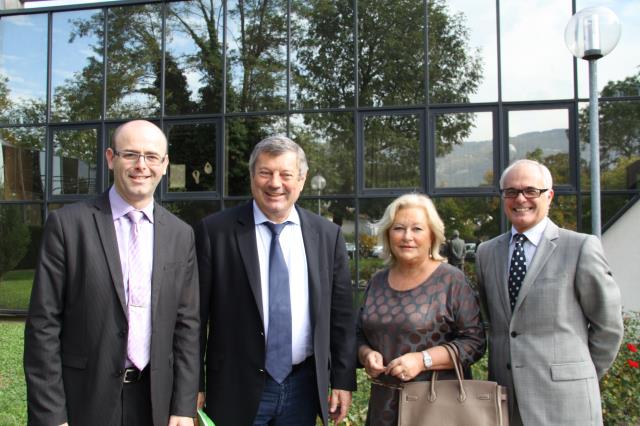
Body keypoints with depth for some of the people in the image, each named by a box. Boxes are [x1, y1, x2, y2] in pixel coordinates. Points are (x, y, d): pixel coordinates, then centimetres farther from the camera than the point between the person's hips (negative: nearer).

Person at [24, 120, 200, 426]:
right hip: (86, 400, -2)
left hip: (156, 401, 3)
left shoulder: (181, 235, 2)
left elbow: (186, 324, 2)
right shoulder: (67, 224, -7)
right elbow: (43, 324, -7)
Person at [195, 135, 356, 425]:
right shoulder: (215, 231, -7)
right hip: (236, 389, -2)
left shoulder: (328, 235, 1)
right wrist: (194, 386, -4)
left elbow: (340, 315, 5)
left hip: (304, 387, 3)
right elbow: (196, 315, -4)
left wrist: (343, 381, 4)